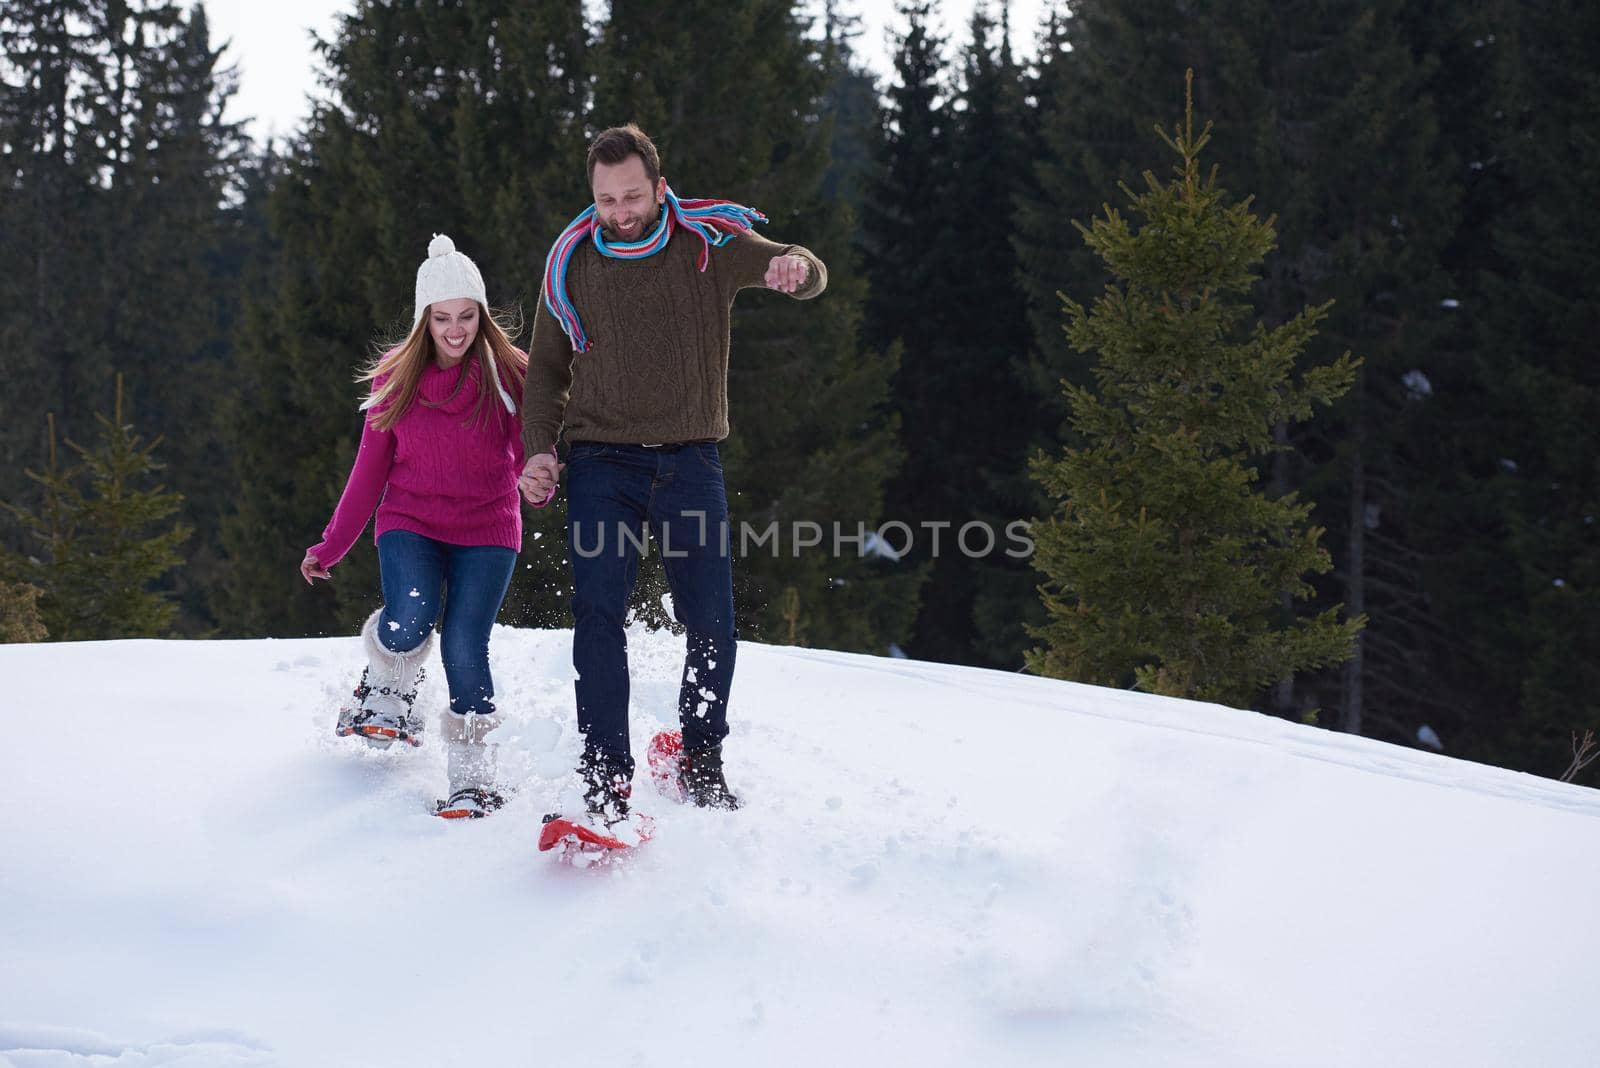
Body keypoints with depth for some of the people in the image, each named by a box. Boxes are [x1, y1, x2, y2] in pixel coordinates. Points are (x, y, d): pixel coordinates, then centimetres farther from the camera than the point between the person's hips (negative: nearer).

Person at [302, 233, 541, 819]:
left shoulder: (508, 373, -4)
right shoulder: (396, 378, 1)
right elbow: (370, 468, 8)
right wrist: (331, 546, 8)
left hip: (486, 529, -1)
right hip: (411, 522, 1)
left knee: (465, 646, -14)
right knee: (410, 622, -25)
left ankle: (474, 776, 0)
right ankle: (386, 692, 9)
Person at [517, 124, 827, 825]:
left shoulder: (708, 245, -2)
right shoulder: (571, 265, 3)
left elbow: (807, 277, -13)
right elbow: (547, 368, 11)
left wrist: (793, 268, -38)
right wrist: (538, 447, -5)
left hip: (688, 462, 0)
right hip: (601, 461, 0)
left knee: (711, 623, -1)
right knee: (598, 613, -14)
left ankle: (700, 760, 20)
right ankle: (606, 774, -9)